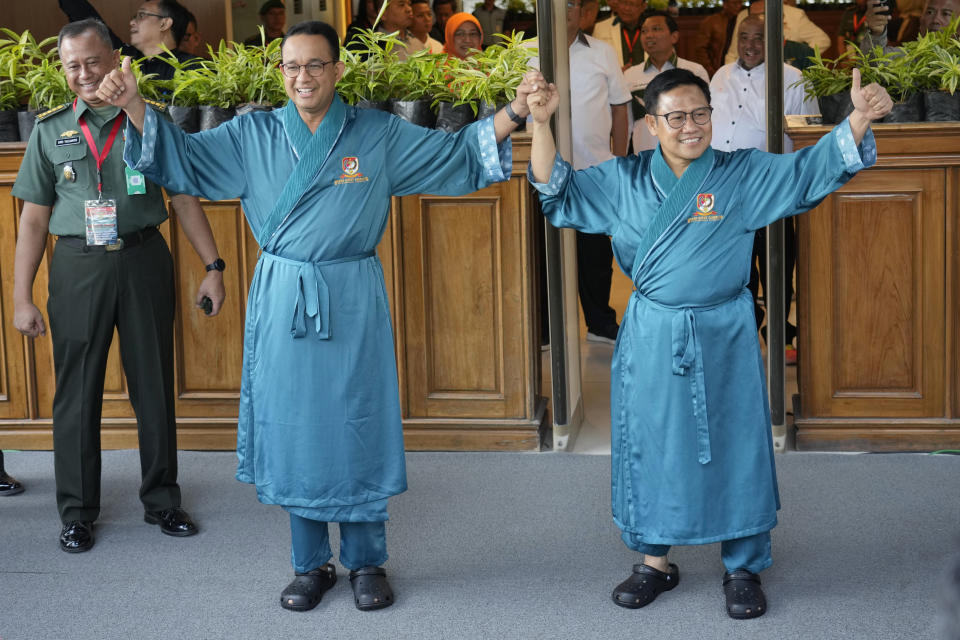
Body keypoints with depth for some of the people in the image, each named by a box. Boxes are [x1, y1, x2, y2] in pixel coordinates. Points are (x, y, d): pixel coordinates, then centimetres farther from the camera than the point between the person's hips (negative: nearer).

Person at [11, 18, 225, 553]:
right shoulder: (51, 131, 5)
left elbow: (185, 198, 8)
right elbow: (34, 218, 5)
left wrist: (214, 267, 2)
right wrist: (22, 298, 1)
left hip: (143, 262, 0)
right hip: (78, 267, 0)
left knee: (154, 387, 7)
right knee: (77, 393, 4)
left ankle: (162, 500, 21)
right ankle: (78, 512, 15)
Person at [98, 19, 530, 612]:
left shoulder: (380, 134, 1)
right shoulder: (254, 135, 4)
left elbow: (457, 155, 1)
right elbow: (185, 158, 3)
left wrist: (514, 113, -12)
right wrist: (134, 106, -10)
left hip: (352, 302, -1)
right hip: (282, 301, 1)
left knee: (357, 426, 4)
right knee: (292, 427, 6)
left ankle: (367, 562, 19)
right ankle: (311, 563, 21)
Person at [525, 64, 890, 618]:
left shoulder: (746, 175, -5)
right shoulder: (624, 180, 1)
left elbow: (814, 170, -11)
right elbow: (557, 191, 3)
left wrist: (859, 119, -29)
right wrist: (542, 122, -11)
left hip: (724, 340, -2)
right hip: (651, 338, 2)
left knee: (735, 446, 5)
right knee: (650, 446, 10)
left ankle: (745, 567, 21)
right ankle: (655, 562, 28)